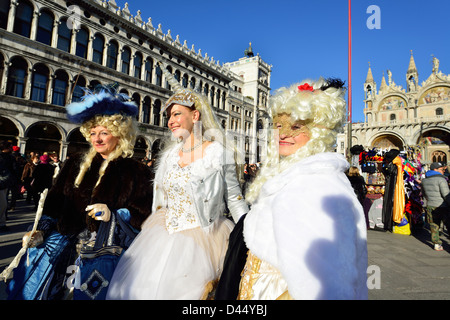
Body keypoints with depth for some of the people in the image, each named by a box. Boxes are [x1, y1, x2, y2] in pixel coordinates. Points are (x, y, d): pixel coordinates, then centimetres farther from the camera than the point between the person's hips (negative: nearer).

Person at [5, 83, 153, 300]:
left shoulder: (136, 172, -3)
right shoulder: (76, 165, 12)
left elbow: (143, 216, -5)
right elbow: (54, 203, 14)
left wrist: (113, 216, -17)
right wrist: (42, 231, 3)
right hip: (67, 246, 4)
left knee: (89, 290, -18)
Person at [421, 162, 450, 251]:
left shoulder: (424, 180, 9)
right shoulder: (441, 179, -12)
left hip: (430, 206, 6)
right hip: (442, 206, -6)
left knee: (434, 226, 12)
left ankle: (437, 244, 14)